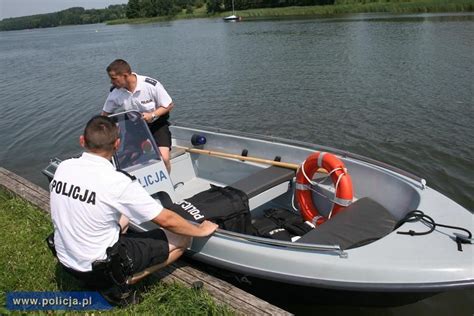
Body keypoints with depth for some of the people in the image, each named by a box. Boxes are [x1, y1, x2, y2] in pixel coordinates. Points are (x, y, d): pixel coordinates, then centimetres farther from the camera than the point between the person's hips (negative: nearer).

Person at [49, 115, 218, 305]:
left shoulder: (62, 168, -7)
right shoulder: (117, 182, -26)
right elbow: (166, 220, -17)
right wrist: (201, 230, 0)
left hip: (66, 262, 7)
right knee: (182, 238, -1)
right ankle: (121, 283, -3)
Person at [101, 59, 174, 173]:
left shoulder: (152, 85, -24)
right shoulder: (115, 92, -12)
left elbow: (169, 105, -12)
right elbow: (105, 114, 2)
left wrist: (152, 115, -27)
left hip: (156, 124, -3)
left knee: (164, 158, -21)